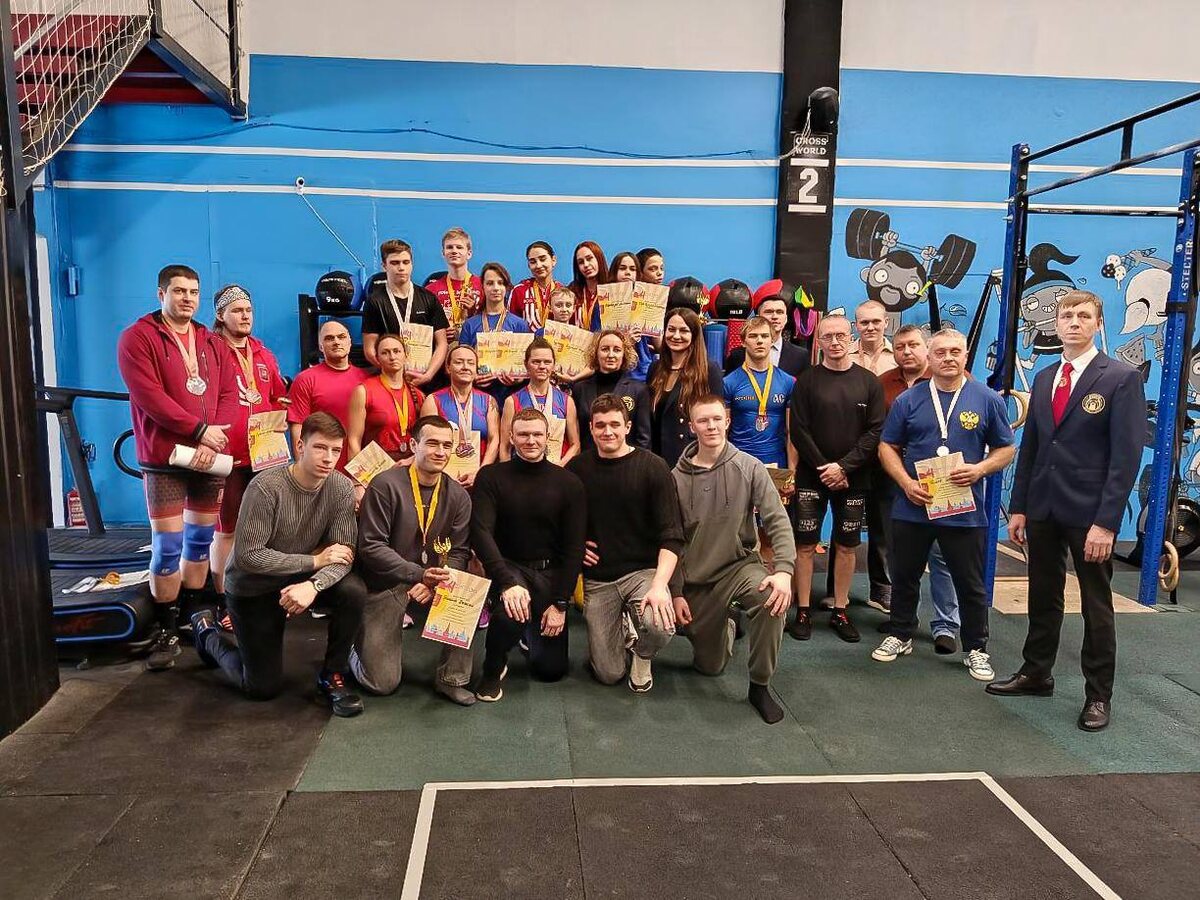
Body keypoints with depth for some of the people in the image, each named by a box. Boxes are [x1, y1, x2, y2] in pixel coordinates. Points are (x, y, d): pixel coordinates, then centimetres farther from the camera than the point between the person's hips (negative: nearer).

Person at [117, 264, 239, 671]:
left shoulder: (214, 344, 14)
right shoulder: (137, 338, -2)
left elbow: (229, 395, 5)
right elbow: (148, 396, -13)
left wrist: (211, 443, -10)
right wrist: (199, 430, -15)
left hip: (210, 455, 5)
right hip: (165, 458, -5)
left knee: (201, 538, 11)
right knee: (167, 545, -6)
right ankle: (165, 630, 5)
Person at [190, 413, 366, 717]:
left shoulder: (341, 488, -15)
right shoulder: (266, 487, -27)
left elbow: (343, 555, -17)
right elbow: (247, 556, -28)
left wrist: (313, 584, -37)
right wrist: (314, 561, -25)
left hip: (301, 579, 4)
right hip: (253, 588, -3)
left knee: (353, 592, -27)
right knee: (264, 688, 2)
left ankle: (332, 676, -3)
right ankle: (208, 632, 30)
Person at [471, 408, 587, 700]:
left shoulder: (569, 484, -2)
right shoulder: (491, 477, -5)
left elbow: (574, 546, -3)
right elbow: (481, 532, -14)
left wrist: (560, 603, -10)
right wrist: (507, 582, -28)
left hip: (551, 574, 2)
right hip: (508, 567, -2)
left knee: (551, 668, 3)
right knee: (510, 612, -35)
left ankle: (531, 633, 39)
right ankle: (493, 669, -1)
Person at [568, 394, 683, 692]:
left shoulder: (652, 467, -8)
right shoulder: (577, 468, 2)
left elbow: (671, 536, -12)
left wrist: (659, 585, -25)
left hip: (643, 570, -2)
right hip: (597, 579, 2)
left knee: (659, 627, -33)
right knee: (608, 674, 0)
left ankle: (642, 656, 5)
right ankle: (623, 630, 33)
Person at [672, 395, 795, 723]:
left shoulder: (749, 468, -8)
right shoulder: (678, 477, -5)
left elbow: (777, 521, -12)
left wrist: (784, 570, -26)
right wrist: (676, 592, -1)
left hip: (740, 564, -1)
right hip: (696, 578, 2)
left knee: (773, 599, -35)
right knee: (710, 666, 8)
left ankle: (760, 686, -13)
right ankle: (725, 626, 44)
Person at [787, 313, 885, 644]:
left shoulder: (868, 382, 3)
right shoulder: (807, 380, 1)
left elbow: (875, 432, -3)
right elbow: (798, 430, -4)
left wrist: (843, 466, -12)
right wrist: (824, 468, -11)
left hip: (853, 478, 1)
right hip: (811, 477, -1)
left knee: (846, 545, 7)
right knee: (805, 544, 0)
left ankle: (840, 611, 18)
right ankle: (803, 612, 10)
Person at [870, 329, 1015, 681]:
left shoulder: (987, 400, 1)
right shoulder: (908, 400, 2)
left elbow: (1005, 450, 6)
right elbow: (887, 447, 5)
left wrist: (980, 469, -14)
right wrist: (906, 483, -10)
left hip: (966, 511, -1)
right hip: (912, 507, 1)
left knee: (971, 584, 8)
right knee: (904, 576, 13)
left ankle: (976, 649, 24)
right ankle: (900, 636, 31)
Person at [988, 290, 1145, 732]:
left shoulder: (1122, 378, -8)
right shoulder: (1044, 379, 10)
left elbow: (1126, 455, -13)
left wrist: (1106, 521, -18)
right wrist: (1019, 507, 8)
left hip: (1090, 513, -5)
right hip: (1043, 508, 5)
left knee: (1096, 604, 7)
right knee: (1043, 597, 15)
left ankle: (1098, 695, 19)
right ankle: (1036, 672, 30)